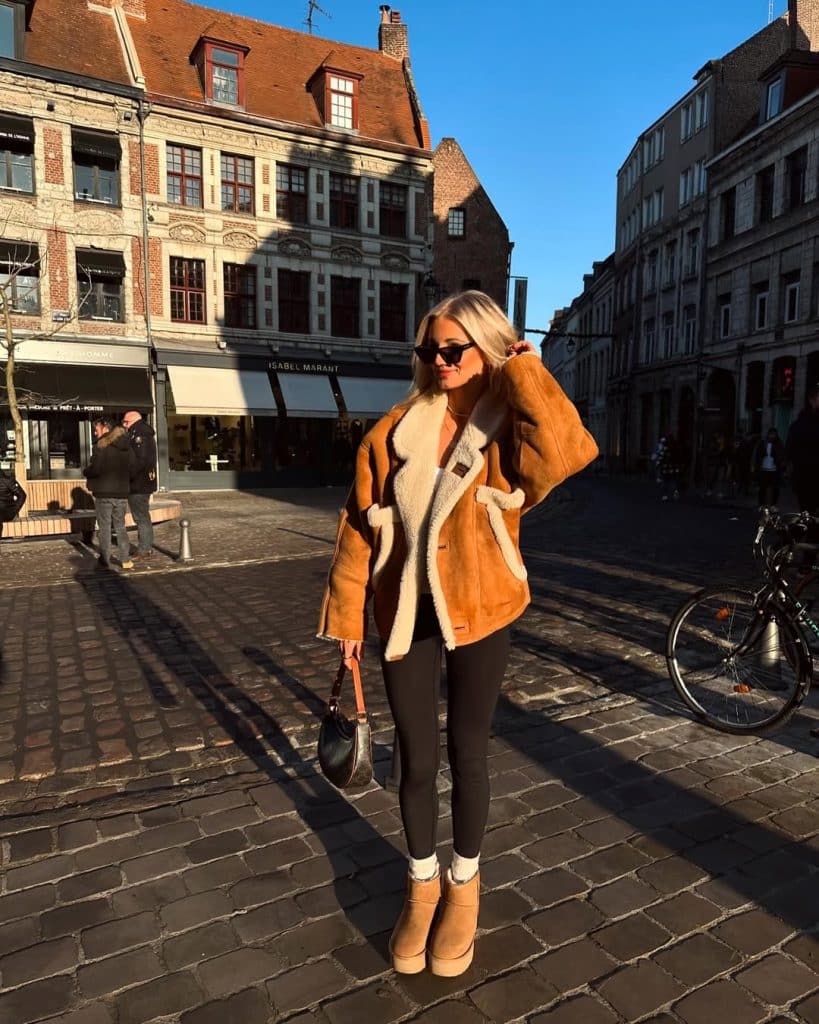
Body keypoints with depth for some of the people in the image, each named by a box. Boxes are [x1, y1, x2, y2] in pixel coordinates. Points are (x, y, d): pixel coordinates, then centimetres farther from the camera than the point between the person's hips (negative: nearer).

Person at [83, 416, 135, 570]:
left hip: (104, 493, -5)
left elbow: (95, 469, -17)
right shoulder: (127, 446, 7)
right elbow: (132, 469, 10)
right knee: (120, 526, 14)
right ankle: (125, 560, 11)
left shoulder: (102, 445, -12)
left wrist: (86, 470, 2)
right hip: (122, 493, 5)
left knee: (104, 527, 4)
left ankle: (105, 561, 6)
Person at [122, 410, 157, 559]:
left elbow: (140, 461, -26)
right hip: (144, 483, 11)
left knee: (141, 517, -4)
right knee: (143, 516, 16)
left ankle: (144, 549, 2)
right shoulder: (146, 435, 15)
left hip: (138, 484, -11)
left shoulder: (140, 437, -17)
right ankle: (147, 547, 24)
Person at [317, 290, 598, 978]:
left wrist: (525, 372, -21)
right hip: (406, 617, 2)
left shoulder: (508, 432, -8)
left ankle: (464, 887, 40)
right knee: (417, 759, 13)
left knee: (467, 754, 13)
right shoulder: (397, 431, -1)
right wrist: (348, 613, 1)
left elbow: (566, 453, -32)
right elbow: (360, 527, 2)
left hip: (479, 615, -2)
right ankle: (423, 885, 39)